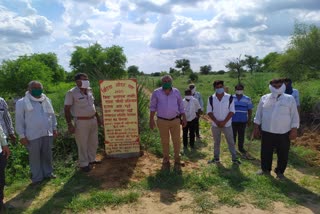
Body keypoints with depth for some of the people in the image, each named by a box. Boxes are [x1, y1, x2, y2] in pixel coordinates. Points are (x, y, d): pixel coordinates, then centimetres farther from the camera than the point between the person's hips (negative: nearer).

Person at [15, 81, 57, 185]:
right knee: (34, 157, 7)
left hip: (47, 133, 4)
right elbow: (19, 120, -4)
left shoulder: (46, 100, 9)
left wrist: (54, 128, 14)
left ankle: (48, 173, 30)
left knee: (47, 155, 14)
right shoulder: (22, 102, -5)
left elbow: (52, 115, 15)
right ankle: (37, 177, 20)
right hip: (33, 135, -4)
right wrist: (22, 135, -6)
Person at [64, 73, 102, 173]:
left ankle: (91, 159, 35)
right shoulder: (71, 93, -13)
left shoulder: (89, 90, 7)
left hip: (93, 120, 7)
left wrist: (98, 118, 18)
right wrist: (69, 124, -17)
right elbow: (67, 109, -12)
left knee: (93, 142, 17)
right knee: (82, 144, 5)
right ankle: (84, 164, 20)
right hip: (81, 122, -7)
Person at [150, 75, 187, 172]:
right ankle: (166, 161, 29)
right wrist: (151, 120, -2)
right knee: (164, 142, 10)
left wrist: (184, 118, 5)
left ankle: (177, 161, 24)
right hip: (162, 121, -1)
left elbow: (181, 106, 8)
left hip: (175, 120, 1)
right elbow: (153, 106, 2)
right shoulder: (156, 93, -5)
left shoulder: (176, 92, 0)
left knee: (177, 141, 5)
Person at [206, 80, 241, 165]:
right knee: (216, 142, 13)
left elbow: (232, 111, -7)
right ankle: (216, 158, 25)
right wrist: (216, 121, -12)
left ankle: (234, 158, 18)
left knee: (231, 142, 6)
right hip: (215, 125, 2)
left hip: (227, 124, -1)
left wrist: (224, 122, -15)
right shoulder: (211, 98, -2)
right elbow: (209, 112, -2)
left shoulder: (230, 98, -6)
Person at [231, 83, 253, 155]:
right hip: (233, 120, 0)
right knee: (233, 134, 8)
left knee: (241, 135, 8)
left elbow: (250, 110, 6)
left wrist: (249, 119, 3)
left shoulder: (247, 99, 3)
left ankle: (241, 148, 23)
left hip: (243, 121, 1)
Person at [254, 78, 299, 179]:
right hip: (266, 131, 1)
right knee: (266, 152, 11)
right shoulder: (264, 98, 3)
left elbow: (294, 116, 1)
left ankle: (280, 171, 28)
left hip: (284, 133, -1)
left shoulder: (290, 99, 0)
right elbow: (258, 114, 7)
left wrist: (294, 130, -5)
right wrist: (256, 127, 4)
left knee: (283, 154, 9)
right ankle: (265, 169, 30)